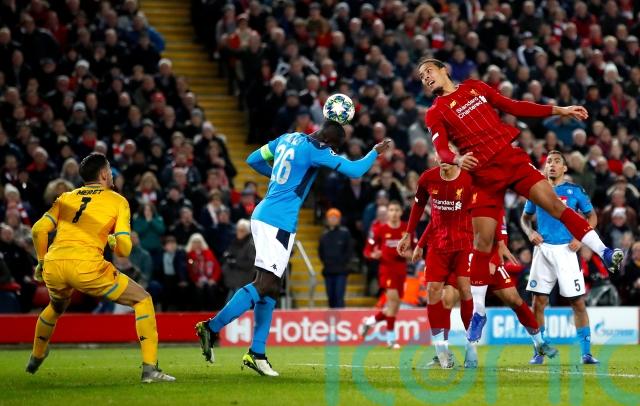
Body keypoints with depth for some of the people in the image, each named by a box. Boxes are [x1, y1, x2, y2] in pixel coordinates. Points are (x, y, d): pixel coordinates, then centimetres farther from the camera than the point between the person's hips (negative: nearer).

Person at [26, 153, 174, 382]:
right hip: (86, 266, -5)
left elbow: (39, 229, 10)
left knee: (57, 307, 40)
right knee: (143, 300, 10)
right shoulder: (118, 201, 12)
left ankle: (35, 359, 55)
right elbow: (123, 249, 4)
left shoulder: (66, 197, 22)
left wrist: (41, 262, 26)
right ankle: (150, 368, -2)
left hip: (53, 265, 5)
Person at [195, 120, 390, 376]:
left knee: (270, 288, 10)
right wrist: (375, 152, 9)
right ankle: (212, 328, -15)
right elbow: (355, 171, -8)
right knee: (264, 285, -10)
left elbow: (253, 159, 24)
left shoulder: (288, 139, 13)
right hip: (279, 223, -9)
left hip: (263, 216, 9)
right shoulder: (315, 150, -10)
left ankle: (256, 353, 8)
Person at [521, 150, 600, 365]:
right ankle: (539, 352, 9)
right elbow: (525, 217, 20)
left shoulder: (575, 191, 4)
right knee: (538, 302, -1)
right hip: (543, 249, 2)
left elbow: (592, 216, 9)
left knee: (578, 302, -4)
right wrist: (530, 232, 0)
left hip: (566, 250, -2)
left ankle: (586, 352, 3)